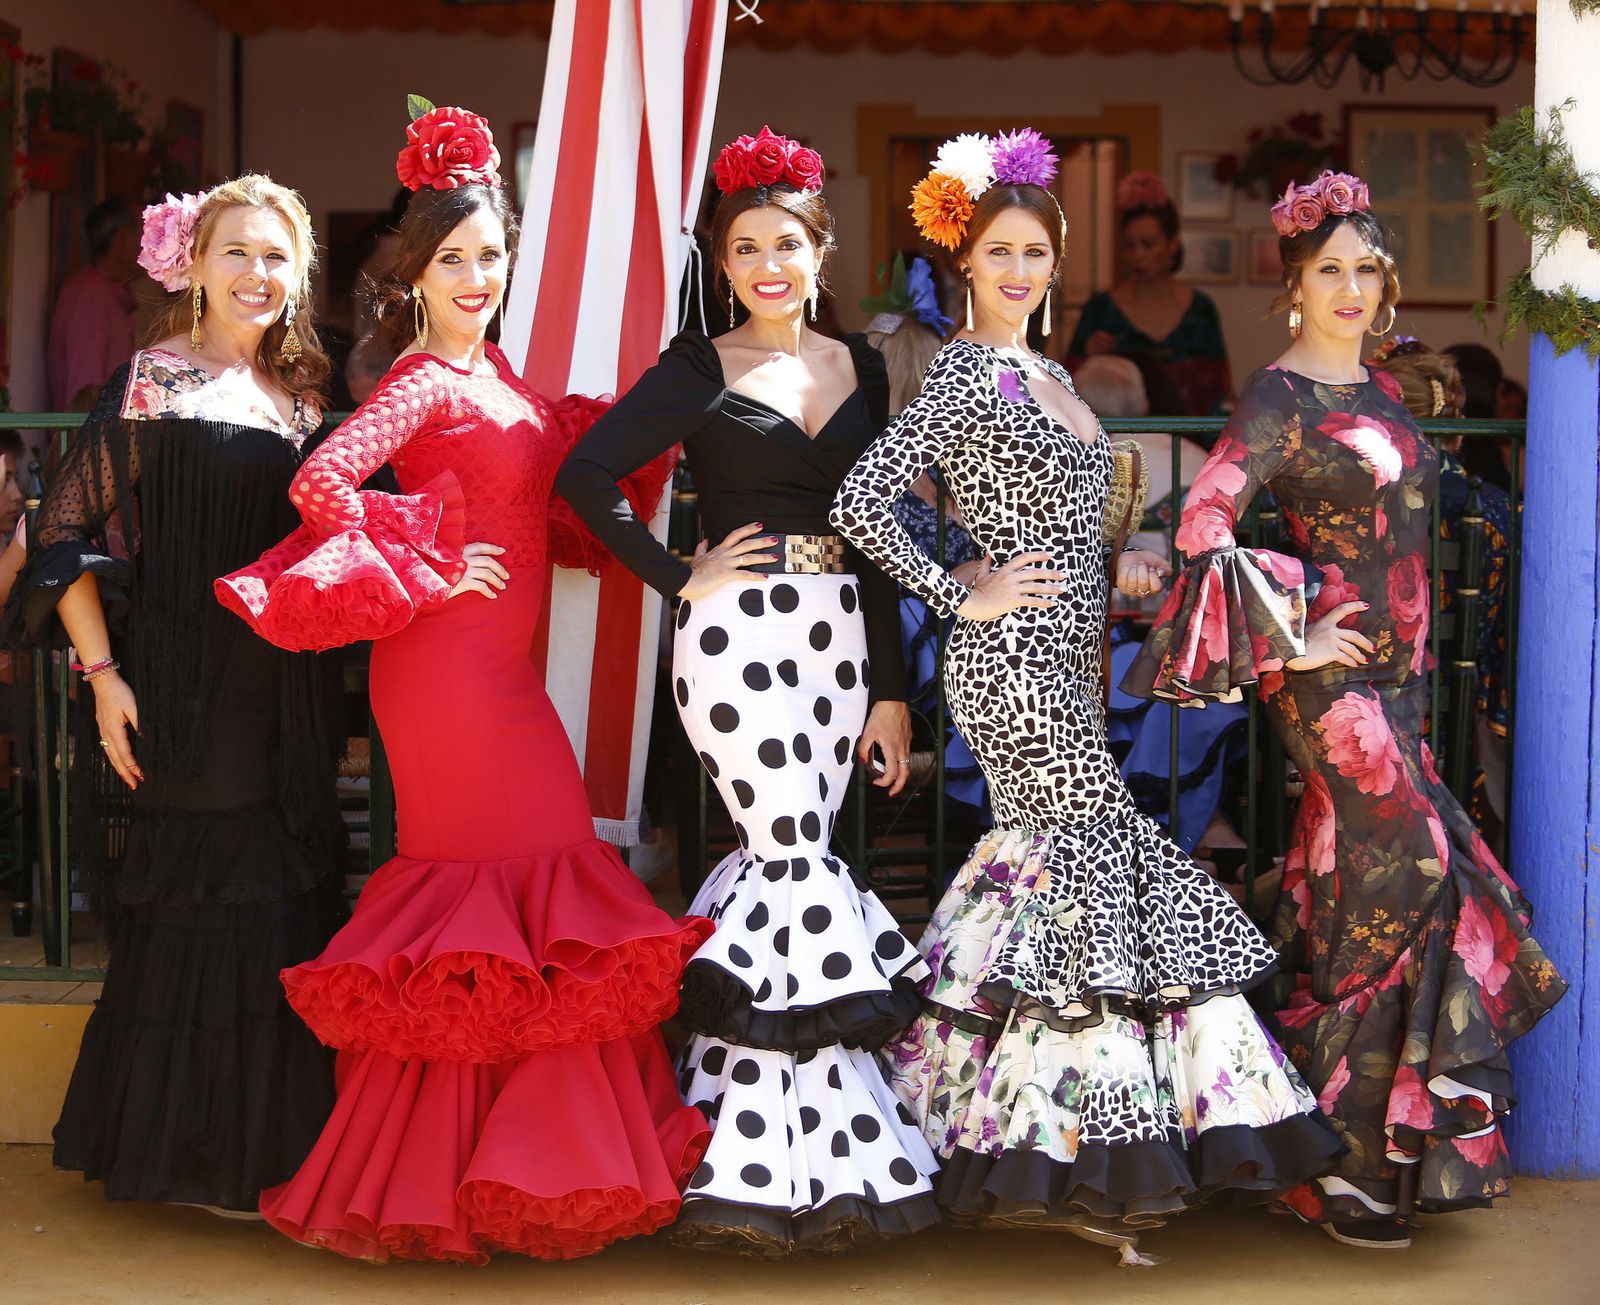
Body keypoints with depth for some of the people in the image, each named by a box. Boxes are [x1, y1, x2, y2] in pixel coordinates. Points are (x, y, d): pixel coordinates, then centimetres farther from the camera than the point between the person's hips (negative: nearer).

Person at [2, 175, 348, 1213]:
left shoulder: (298, 396, 12)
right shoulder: (153, 384, -7)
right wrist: (103, 674, -15)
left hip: (279, 702, 6)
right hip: (178, 696, -6)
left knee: (280, 911, 9)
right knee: (199, 907, -1)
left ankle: (262, 1142, 22)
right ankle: (195, 1160, 12)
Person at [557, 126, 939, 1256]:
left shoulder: (859, 368, 13)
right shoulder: (701, 369, 0)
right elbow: (587, 475, -7)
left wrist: (889, 686, 10)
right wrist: (680, 578, -8)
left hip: (838, 636, 5)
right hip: (740, 639, -4)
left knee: (777, 866, 5)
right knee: (799, 864, -10)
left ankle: (759, 1153, 11)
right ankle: (833, 1159, -5)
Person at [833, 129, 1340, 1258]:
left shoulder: (1049, 377, 16)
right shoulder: (964, 373, -10)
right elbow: (860, 504, -19)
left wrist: (1122, 563, 7)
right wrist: (963, 599, -15)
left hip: (1063, 660, 9)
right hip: (1013, 663, -9)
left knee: (1044, 867, 9)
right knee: (1121, 868, -9)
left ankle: (1020, 1147, 17)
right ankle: (1091, 1161, -3)